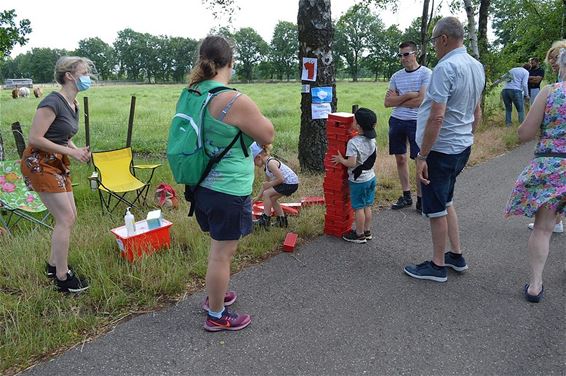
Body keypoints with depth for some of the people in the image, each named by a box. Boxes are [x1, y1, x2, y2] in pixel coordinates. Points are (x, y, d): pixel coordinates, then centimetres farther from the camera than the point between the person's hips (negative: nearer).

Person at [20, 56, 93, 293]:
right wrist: (71, 152, -19)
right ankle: (62, 278, 2)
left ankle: (54, 265, 29)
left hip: (57, 164, 9)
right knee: (65, 218, -9)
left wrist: (78, 150, 0)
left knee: (69, 216, 11)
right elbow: (35, 138, -22)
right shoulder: (53, 102, -19)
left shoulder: (73, 104, 8)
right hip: (38, 163, -9)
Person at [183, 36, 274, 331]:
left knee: (219, 246, 25)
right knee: (223, 253, 6)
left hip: (204, 185, 8)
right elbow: (268, 135, -10)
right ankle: (216, 316, 22)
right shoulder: (235, 102, -22)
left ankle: (215, 295, 44)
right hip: (228, 191, -8)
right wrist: (253, 114, 6)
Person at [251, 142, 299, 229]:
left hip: (291, 183, -10)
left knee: (267, 194, -8)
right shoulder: (266, 164, 10)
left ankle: (265, 220, 0)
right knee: (271, 199, 15)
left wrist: (269, 184, -11)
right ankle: (282, 220, 23)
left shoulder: (270, 163, -20)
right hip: (288, 183, 10)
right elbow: (267, 182, 17)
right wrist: (258, 197, 19)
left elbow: (280, 178, -24)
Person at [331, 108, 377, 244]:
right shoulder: (372, 139, 1)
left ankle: (359, 235, 15)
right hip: (371, 177, 8)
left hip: (358, 180, -7)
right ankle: (367, 232, 29)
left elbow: (351, 163, -26)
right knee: (367, 206, 17)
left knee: (358, 208, 4)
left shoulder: (353, 143, -24)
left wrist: (340, 159, -10)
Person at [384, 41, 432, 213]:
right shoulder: (396, 76, 10)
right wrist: (407, 96, -12)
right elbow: (387, 102, 2)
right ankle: (406, 196, 22)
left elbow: (420, 100, -16)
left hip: (416, 122, -5)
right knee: (400, 158, 10)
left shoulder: (426, 73, -5)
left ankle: (421, 200, 8)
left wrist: (397, 100, -5)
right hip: (396, 121, 5)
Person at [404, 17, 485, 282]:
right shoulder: (477, 66, 9)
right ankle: (456, 256, 32)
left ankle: (438, 266, 18)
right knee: (446, 203, 22)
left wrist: (422, 156, -22)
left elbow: (437, 117, -26)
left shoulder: (445, 68, -20)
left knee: (436, 210, 4)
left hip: (441, 149, -9)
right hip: (462, 147, 9)